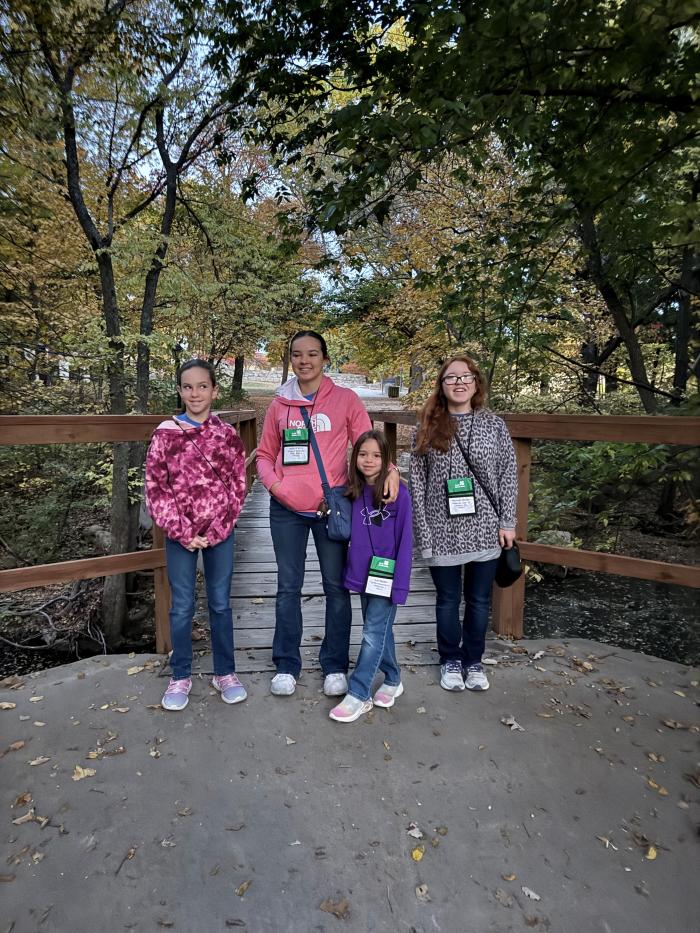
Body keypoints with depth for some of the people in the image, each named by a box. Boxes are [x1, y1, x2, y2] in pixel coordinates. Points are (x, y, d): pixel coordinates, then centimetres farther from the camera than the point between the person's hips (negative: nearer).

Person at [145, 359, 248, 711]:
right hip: (179, 534, 0)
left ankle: (225, 673, 27)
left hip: (219, 533, 0)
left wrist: (215, 532, -9)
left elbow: (237, 487, -2)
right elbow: (155, 487, -4)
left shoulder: (227, 435, -1)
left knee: (221, 604, 11)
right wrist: (182, 533, -10)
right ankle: (180, 677, 26)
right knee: (182, 607, 10)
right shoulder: (165, 433, -2)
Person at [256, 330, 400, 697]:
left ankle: (335, 666, 23)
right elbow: (265, 453, 14)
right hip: (287, 509, 2)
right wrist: (272, 482, -5)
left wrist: (389, 469, -21)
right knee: (288, 586, 11)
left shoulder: (345, 399, 1)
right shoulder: (280, 404, 7)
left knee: (336, 586, 7)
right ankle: (286, 665, 25)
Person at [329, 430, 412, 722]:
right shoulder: (353, 492, 1)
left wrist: (399, 582, -15)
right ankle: (393, 680, 35)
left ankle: (358, 695, 10)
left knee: (373, 633, 0)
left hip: (386, 575, -5)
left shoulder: (398, 493, -14)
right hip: (362, 574, 5)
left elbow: (405, 541, -13)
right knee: (379, 629, 17)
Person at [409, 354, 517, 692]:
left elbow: (508, 476, 3)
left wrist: (507, 522, -2)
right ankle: (450, 661, 32)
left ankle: (473, 661, 32)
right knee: (448, 600, 12)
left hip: (484, 529, 1)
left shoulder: (493, 424, 2)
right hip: (442, 531, -1)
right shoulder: (428, 427, 0)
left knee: (479, 599, 12)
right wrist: (421, 528, -6)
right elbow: (417, 480, -1)